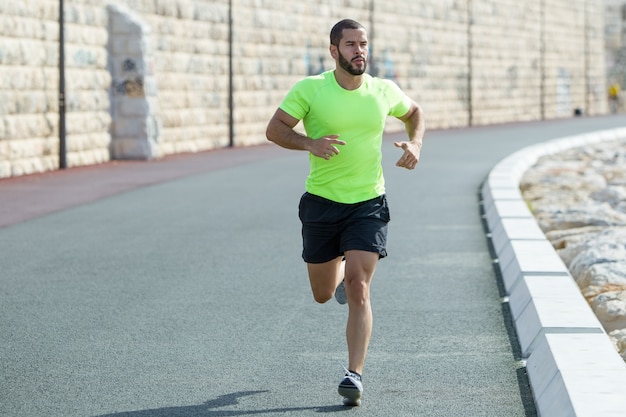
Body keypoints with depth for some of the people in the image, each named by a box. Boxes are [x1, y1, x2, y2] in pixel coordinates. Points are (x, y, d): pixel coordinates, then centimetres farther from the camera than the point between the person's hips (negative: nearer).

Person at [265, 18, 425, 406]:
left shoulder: (384, 91, 0)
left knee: (357, 287, -16)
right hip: (321, 202, 1)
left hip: (369, 204, 0)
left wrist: (415, 144, 0)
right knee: (323, 294, 14)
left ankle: (354, 374, -12)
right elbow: (274, 129, -7)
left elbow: (414, 112, 19)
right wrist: (310, 143, -25)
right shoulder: (309, 89, -8)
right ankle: (339, 267, 52)